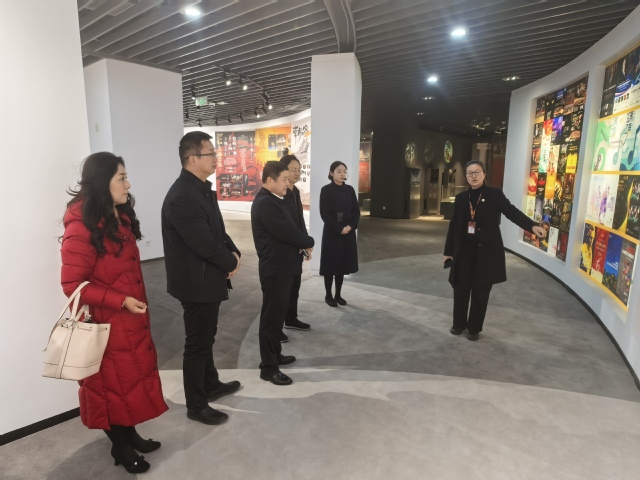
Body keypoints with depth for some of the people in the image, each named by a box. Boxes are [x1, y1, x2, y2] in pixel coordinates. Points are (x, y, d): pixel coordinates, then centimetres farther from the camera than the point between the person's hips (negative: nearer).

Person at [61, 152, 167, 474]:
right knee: (113, 381, 11)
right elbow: (72, 284, -20)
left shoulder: (120, 216, 5)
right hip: (106, 320, -8)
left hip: (131, 316, 8)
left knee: (133, 374, 18)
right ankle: (120, 447, 32)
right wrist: (121, 301, -25)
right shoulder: (81, 227, -21)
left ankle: (130, 434, 39)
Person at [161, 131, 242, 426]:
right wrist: (232, 262, -10)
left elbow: (218, 230, 13)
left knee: (206, 337, 23)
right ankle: (196, 406, 25)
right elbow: (205, 244, -26)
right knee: (198, 343, 6)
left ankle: (211, 385, 42)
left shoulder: (202, 189, 7)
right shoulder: (182, 197, -25)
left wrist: (233, 252, -4)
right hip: (197, 282, -10)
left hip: (207, 278, 10)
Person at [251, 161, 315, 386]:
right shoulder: (265, 203, -20)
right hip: (275, 269, -10)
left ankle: (274, 354, 34)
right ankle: (268, 367, 10)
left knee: (278, 314, 19)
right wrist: (308, 242, -8)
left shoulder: (273, 200, 14)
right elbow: (286, 232, -25)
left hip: (282, 266, 10)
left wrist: (301, 244, -3)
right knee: (271, 316, -1)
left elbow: (290, 229, 15)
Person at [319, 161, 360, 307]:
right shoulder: (326, 190, -6)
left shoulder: (350, 189, 8)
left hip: (348, 232, 4)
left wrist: (350, 226, -10)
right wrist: (339, 228, -16)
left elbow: (356, 211, 6)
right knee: (330, 264, 2)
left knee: (342, 263, 9)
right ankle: (328, 295, 14)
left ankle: (338, 294, 21)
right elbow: (325, 214, -11)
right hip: (331, 233, -4)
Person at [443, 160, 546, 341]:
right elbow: (454, 225, 8)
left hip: (487, 252, -2)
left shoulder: (495, 195, -1)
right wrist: (448, 251, 9)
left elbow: (512, 212, -12)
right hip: (464, 251, 2)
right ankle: (459, 324, 27)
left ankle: (474, 328, 23)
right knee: (460, 289, 8)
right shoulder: (461, 198, 6)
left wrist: (532, 225, -31)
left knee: (481, 292, 7)